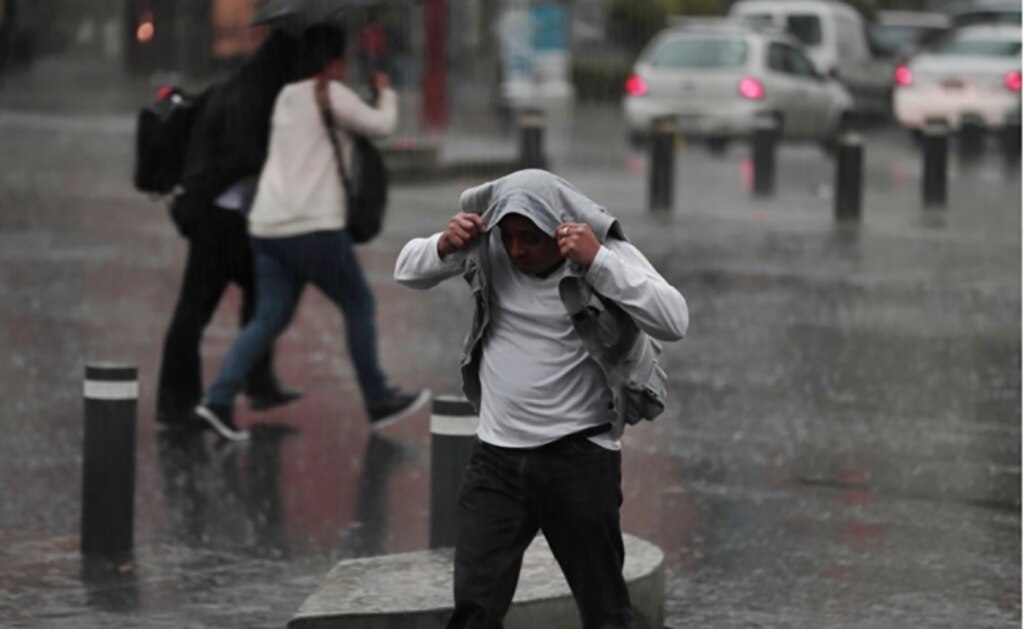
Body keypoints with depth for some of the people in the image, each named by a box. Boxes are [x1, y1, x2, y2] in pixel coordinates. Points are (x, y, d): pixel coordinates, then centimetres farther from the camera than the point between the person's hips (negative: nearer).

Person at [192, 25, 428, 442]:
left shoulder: (286, 97, 17)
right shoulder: (331, 94, -5)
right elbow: (380, 125, 2)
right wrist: (386, 93, 21)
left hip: (269, 225, 7)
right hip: (314, 226, -7)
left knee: (270, 317, 7)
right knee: (358, 305, 9)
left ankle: (218, 401, -7)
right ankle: (379, 402, 16)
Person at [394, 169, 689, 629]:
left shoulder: (608, 255, -11)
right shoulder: (486, 248, -2)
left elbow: (674, 322, -23)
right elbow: (407, 271, 11)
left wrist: (597, 262, -29)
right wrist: (444, 245, -12)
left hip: (579, 458, -3)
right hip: (497, 457, 3)